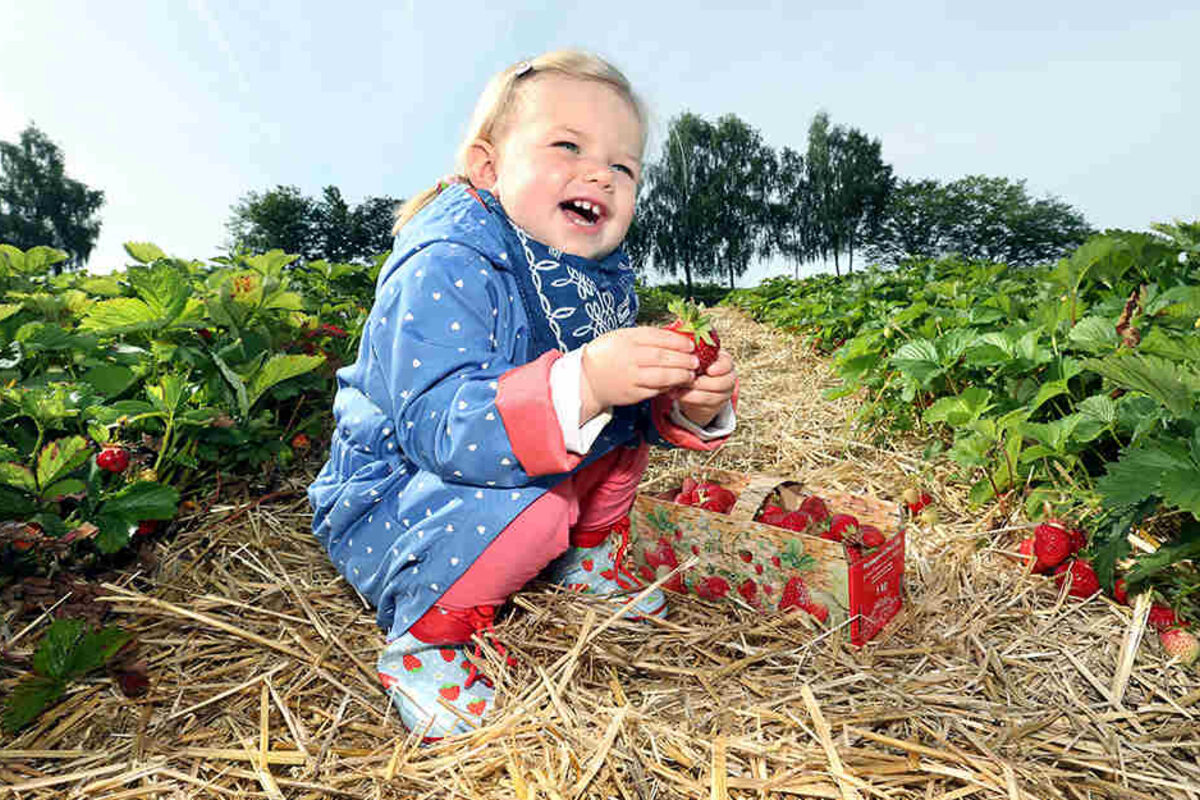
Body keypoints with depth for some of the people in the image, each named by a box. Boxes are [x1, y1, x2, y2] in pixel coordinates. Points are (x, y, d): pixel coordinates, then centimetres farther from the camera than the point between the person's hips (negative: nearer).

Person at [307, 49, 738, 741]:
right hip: (389, 508, -7)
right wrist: (580, 385, -50)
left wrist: (690, 407, -21)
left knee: (624, 420, -1)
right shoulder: (443, 268, -26)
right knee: (530, 502, -34)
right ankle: (425, 633, -6)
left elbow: (632, 405, 2)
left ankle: (587, 562, 18)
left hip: (503, 480, 7)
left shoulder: (603, 278, -1)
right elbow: (436, 426, -36)